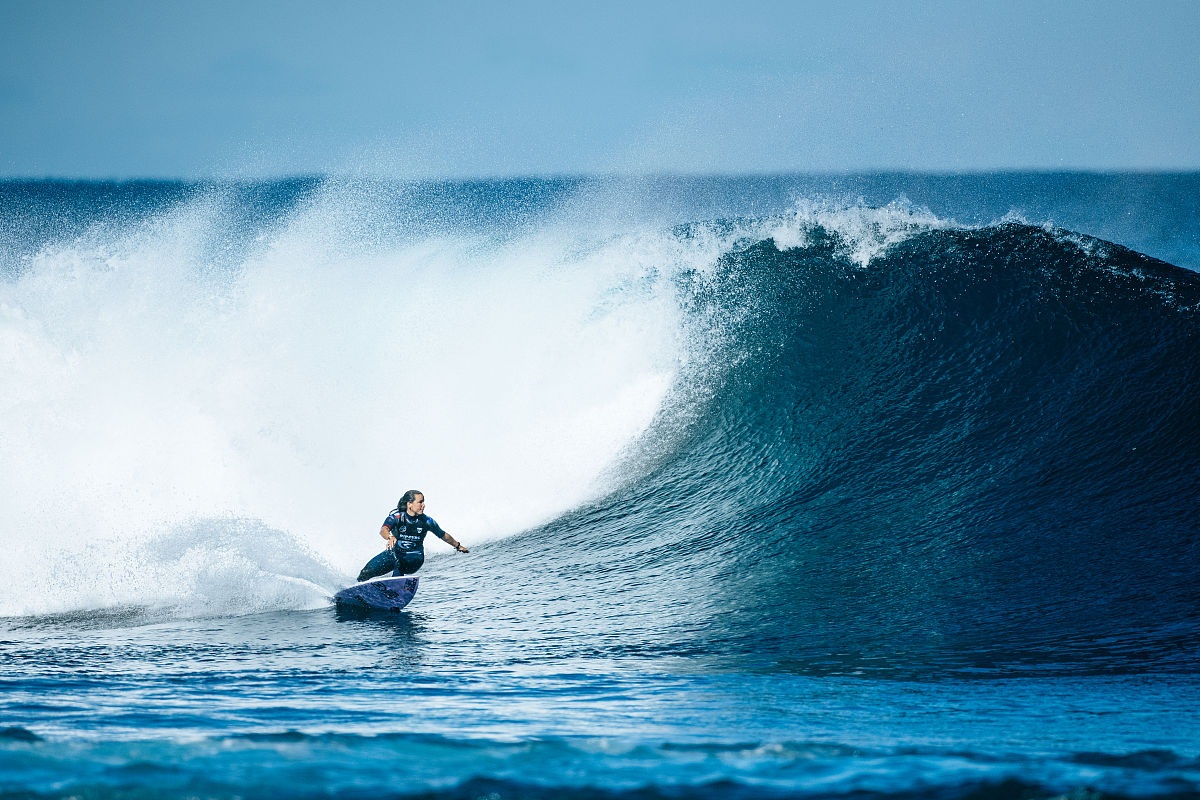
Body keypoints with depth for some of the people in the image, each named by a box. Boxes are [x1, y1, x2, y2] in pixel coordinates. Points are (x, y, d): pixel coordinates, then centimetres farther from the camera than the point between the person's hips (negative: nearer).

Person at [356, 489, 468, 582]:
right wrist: (390, 538, -59)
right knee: (366, 572, -10)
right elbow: (383, 530, -35)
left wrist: (458, 546, 22)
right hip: (395, 552, 1)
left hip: (414, 557, -1)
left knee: (399, 562, -38)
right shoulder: (396, 516, -16)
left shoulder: (426, 521, -9)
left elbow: (443, 535, 8)